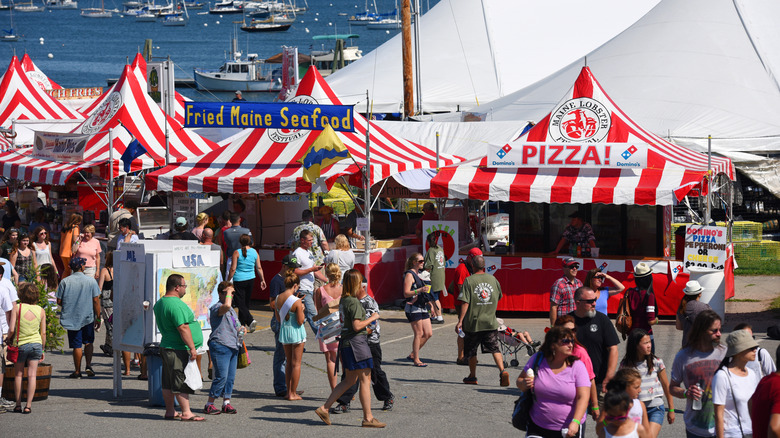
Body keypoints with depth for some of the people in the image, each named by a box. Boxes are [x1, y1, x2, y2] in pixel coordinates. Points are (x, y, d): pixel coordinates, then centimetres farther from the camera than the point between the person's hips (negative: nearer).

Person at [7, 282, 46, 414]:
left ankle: (18, 404, 13)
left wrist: (8, 339, 9)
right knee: (32, 375, 2)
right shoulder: (40, 311, 1)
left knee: (18, 375, 12)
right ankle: (28, 405, -3)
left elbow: (11, 330, -12)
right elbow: (43, 333, 4)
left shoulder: (17, 308, -8)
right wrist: (42, 350, 14)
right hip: (36, 344, 2)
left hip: (20, 344, -2)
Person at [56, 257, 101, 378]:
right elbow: (96, 301, -6)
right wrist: (98, 317, 3)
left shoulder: (65, 282, -5)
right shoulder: (91, 281, -6)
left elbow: (59, 301, -2)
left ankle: (77, 371, 11)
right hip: (88, 318, 0)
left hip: (72, 318, 0)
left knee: (77, 346, 5)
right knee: (88, 342, 18)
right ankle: (88, 365, 4)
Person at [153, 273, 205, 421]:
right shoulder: (176, 305, -20)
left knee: (169, 383, 13)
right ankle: (186, 413, -6)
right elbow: (183, 328, -24)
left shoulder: (159, 303, 13)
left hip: (166, 347, 10)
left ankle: (170, 412, 18)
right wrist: (192, 348, -21)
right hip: (179, 350, -10)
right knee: (182, 382, -7)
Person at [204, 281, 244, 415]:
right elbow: (226, 305, -33)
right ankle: (209, 405, -4)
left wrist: (241, 329, 14)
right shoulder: (216, 307, -9)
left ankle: (226, 403, 14)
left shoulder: (232, 310, 21)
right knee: (221, 377, -11)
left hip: (233, 347, 9)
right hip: (220, 346, -9)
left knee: (230, 377, 7)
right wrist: (228, 292, -16)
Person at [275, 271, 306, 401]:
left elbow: (278, 318, 7)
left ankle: (289, 391, 21)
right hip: (296, 332, -6)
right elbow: (300, 321, -17)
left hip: (283, 331, 6)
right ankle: (293, 393, 7)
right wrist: (302, 310, -2)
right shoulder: (296, 301, -20)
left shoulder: (278, 299, -2)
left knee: (289, 362, 18)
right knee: (296, 363, 4)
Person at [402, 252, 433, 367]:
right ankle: (416, 360, 0)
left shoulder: (420, 273, 18)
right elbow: (406, 293, -17)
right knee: (419, 334, -7)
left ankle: (413, 355, 16)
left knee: (428, 333, 5)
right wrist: (420, 290, -28)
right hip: (413, 307, -9)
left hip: (422, 307, 9)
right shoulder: (409, 275, -9)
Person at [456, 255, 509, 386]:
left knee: (471, 350, 13)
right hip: (491, 322, 3)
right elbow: (498, 297, 17)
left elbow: (465, 303, -14)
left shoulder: (469, 281, -9)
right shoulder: (493, 279, 4)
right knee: (495, 348, 2)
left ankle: (472, 376, 21)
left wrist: (460, 321, -12)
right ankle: (502, 370, -19)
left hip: (473, 322, -3)